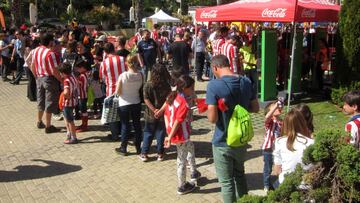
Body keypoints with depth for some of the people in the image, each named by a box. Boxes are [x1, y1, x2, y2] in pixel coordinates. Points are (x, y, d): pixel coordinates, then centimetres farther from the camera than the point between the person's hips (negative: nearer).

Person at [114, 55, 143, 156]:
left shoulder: (122, 76, -20)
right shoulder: (140, 75, -12)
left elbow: (117, 92, -14)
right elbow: (141, 88, 1)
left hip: (124, 104, -2)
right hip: (136, 103, 3)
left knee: (125, 126, 9)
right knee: (137, 125, 14)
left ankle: (123, 148, 20)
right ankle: (138, 148, 24)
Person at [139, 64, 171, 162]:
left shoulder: (148, 85, -10)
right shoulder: (167, 86, -8)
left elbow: (146, 99, -13)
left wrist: (154, 110, -11)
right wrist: (160, 111, -15)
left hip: (150, 114, 0)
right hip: (163, 115, 0)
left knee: (148, 134, 12)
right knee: (160, 134, 12)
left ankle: (144, 154, 16)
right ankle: (160, 154, 20)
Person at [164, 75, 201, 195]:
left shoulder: (172, 97, 2)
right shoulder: (184, 104, -23)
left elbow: (166, 114, 6)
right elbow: (177, 122, -24)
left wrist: (168, 132, 9)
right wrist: (170, 137, -20)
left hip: (172, 133, 8)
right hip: (181, 136, -8)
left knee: (190, 146, 30)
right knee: (182, 161, 8)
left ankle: (194, 173, 44)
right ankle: (182, 187, 25)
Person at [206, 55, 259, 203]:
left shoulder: (214, 85, -21)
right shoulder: (246, 82, -3)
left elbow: (212, 118, -23)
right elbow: (255, 108, 6)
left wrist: (209, 109, -3)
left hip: (223, 143, -6)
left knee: (227, 182, 11)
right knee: (240, 174, 27)